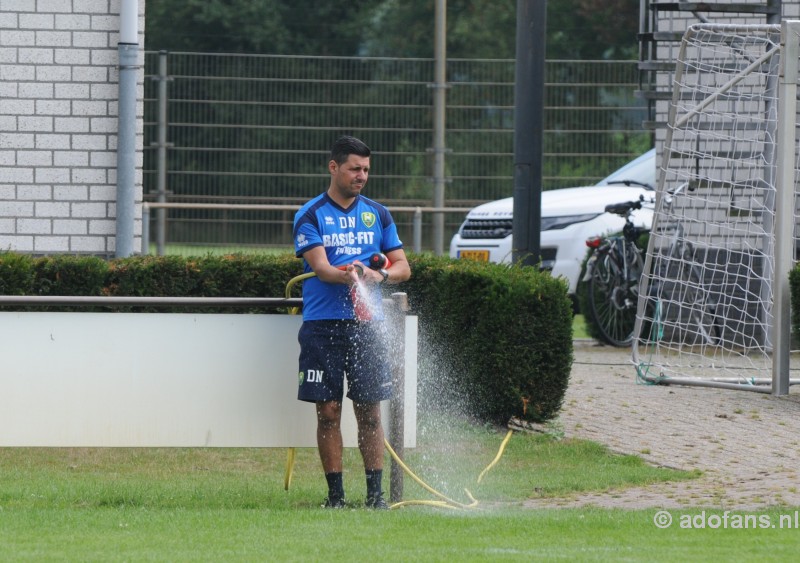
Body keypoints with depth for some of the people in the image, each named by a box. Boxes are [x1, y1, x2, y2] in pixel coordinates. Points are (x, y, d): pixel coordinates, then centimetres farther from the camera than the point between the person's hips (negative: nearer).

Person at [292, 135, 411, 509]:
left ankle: (375, 492, 6)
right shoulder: (310, 215, 2)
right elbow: (320, 267, -11)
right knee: (328, 412, -2)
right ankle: (335, 492, 4)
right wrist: (347, 276, -32)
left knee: (370, 411, 1)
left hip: (367, 324, 2)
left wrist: (380, 275, -11)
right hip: (322, 326, -2)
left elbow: (403, 267, 11)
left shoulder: (377, 214, 13)